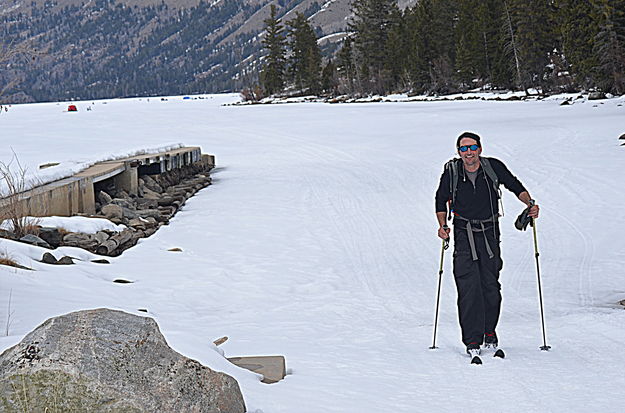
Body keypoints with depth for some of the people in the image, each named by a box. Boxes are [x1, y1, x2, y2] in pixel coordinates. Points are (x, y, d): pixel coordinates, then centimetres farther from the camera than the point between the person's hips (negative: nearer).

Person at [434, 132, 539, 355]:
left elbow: (515, 186, 9)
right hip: (463, 234, -1)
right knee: (468, 287, -11)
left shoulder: (493, 167, -5)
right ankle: (472, 340, -7)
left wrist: (529, 204, -7)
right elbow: (441, 200, 8)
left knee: (491, 285, 5)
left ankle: (490, 331, 26)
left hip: (489, 233, 1)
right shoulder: (452, 171, -5)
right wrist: (442, 225, -6)